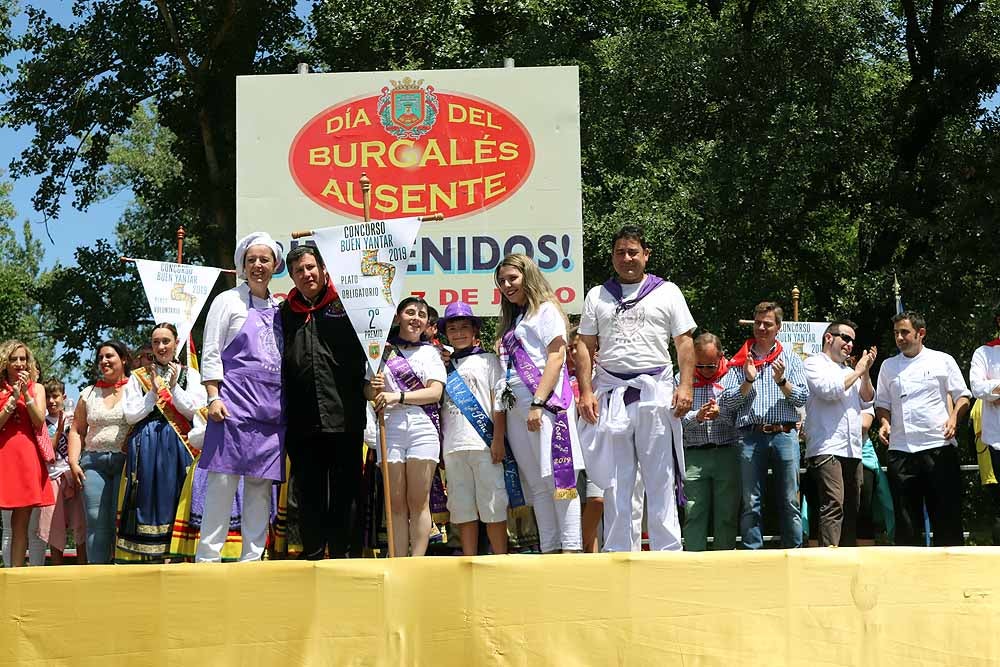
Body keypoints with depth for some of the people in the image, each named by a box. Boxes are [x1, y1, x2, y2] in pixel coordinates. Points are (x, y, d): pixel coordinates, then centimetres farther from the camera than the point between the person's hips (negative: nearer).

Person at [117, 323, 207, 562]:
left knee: (173, 500, -4)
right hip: (145, 447, 0)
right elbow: (130, 415, 3)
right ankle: (145, 559, -3)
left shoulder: (190, 375, 12)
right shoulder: (138, 376, 12)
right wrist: (153, 393, -9)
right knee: (147, 500, -3)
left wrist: (174, 387, -10)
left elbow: (194, 410, 1)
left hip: (178, 448, 0)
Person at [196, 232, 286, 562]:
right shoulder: (228, 300, 5)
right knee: (223, 479, -8)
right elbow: (210, 353, -1)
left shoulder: (279, 308, 19)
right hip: (236, 399, -5)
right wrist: (213, 398, -11)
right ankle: (208, 555, -4)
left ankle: (252, 557, 7)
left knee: (262, 482, 3)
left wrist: (288, 403, 15)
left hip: (273, 406, 5)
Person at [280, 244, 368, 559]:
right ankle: (313, 557, 15)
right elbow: (278, 363, 17)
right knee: (309, 494, 8)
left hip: (344, 417, -3)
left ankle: (343, 554, 10)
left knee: (344, 492, 3)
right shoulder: (285, 313, 14)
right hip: (303, 422, 3)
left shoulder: (345, 303, 4)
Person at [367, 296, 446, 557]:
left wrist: (398, 396, -10)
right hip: (390, 427, 1)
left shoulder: (430, 352, 13)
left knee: (419, 502, -3)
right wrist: (374, 389, -10)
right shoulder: (382, 350, 14)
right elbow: (367, 392, 14)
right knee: (396, 504, 1)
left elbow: (435, 392, 1)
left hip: (422, 427, -1)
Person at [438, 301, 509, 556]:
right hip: (452, 446, 4)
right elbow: (436, 403, 19)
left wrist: (498, 439, -7)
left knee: (492, 505, -5)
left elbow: (499, 401, 2)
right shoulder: (444, 365, 17)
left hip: (483, 444, -3)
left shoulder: (487, 360, 8)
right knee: (462, 507, 4)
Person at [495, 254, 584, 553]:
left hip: (546, 403, -8)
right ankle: (550, 551, 3)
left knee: (557, 478, -12)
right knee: (537, 485, 4)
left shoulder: (545, 310, 4)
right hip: (516, 410, 8)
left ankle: (571, 548, -15)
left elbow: (556, 357, -8)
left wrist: (538, 403, -18)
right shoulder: (512, 322, 26)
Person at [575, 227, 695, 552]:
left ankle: (667, 553, 2)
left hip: (656, 392, -2)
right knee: (615, 481, 4)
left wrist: (685, 385, -7)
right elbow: (585, 347, 10)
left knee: (660, 478, -1)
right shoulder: (597, 296, 14)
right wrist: (586, 391, -1)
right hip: (610, 394, 2)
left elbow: (684, 342, 5)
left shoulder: (667, 292, 9)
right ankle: (618, 554, 10)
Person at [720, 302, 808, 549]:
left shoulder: (790, 358, 14)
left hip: (784, 434, 0)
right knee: (751, 503, 0)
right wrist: (748, 381, -9)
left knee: (790, 501, 0)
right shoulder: (739, 361, 12)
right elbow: (725, 401, 4)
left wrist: (782, 381, -10)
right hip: (751, 434, 0)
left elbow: (802, 398, 5)